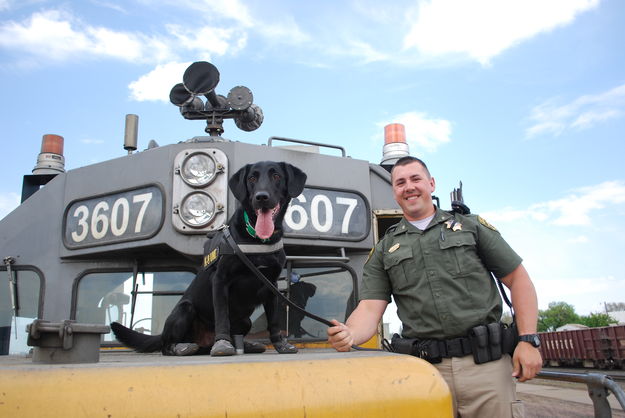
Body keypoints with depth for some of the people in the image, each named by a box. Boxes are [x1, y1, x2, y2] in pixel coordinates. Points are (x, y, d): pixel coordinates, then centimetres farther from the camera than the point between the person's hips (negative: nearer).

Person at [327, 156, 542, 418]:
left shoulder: (471, 226, 10)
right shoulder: (384, 251, 12)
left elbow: (518, 278, 9)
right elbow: (370, 308, 1)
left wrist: (528, 340, -2)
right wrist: (350, 335, -21)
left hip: (486, 365, 0)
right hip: (425, 370, 1)